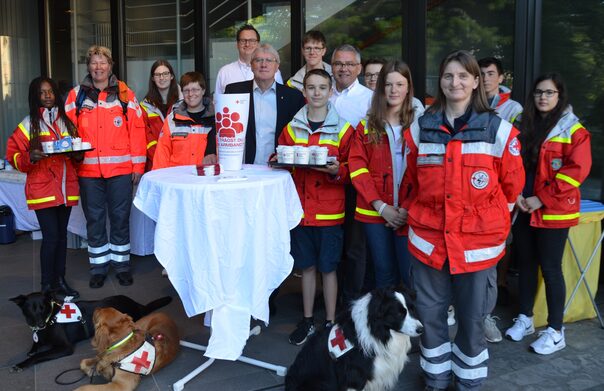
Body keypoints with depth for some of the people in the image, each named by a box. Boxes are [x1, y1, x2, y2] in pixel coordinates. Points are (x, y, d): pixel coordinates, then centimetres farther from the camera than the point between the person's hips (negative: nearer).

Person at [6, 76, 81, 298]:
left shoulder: (66, 121, 12)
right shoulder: (29, 124, 0)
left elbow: (76, 151, 20)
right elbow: (13, 156, -2)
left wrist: (78, 154, -2)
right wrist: (30, 157, -21)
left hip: (66, 188, 4)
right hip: (42, 189, -4)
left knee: (62, 235, 10)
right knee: (51, 236, -7)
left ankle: (60, 280, 20)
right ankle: (47, 285, 5)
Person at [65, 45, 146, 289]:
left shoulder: (125, 93, 4)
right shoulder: (76, 95, 7)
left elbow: (137, 130, 1)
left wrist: (138, 165, -3)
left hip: (120, 169, -1)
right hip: (88, 170, 1)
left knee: (120, 218, 8)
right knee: (94, 220, 10)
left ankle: (121, 264, 22)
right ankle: (98, 266, 22)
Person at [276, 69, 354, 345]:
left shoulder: (342, 129, -2)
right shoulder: (292, 128, 6)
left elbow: (350, 169, -2)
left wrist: (336, 171, -21)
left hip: (329, 212, -3)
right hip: (301, 208, 3)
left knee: (327, 268, 7)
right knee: (307, 266, 14)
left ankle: (330, 323, 22)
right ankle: (307, 321, 28)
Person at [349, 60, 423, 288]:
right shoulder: (367, 125, 7)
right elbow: (357, 167, 0)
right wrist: (380, 206, -9)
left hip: (410, 213, -2)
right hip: (375, 211, 2)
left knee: (410, 275, -1)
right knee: (384, 274, 11)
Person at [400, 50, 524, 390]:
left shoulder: (499, 130, -4)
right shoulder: (421, 128, 4)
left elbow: (512, 184, 5)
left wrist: (490, 219, 10)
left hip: (478, 242, -2)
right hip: (428, 239, 2)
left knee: (473, 316, 10)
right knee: (430, 313, 12)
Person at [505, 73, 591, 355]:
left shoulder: (573, 129, -7)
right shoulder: (524, 126, 10)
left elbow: (577, 169, -14)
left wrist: (541, 199, -17)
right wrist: (515, 194, -3)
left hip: (553, 212, -5)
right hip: (523, 209, 5)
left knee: (550, 268, 0)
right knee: (525, 263, 13)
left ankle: (555, 331, 13)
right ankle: (525, 319, 28)